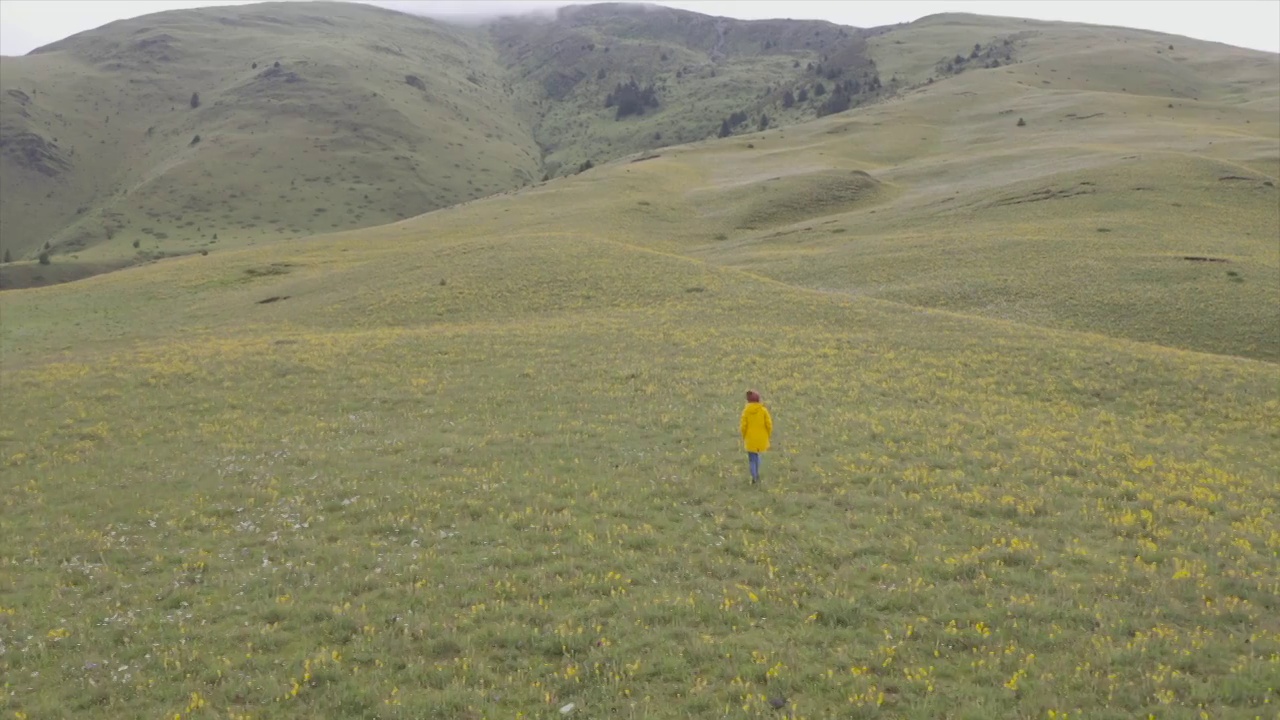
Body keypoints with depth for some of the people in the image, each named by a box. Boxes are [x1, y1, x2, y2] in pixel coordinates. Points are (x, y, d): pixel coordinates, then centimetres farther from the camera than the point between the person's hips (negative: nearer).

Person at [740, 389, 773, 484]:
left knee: (751, 458, 9)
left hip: (750, 438, -2)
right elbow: (769, 424, -8)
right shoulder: (763, 409, -7)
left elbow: (744, 425, -7)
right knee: (757, 454, 25)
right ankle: (757, 474, 22)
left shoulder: (746, 410, -8)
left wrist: (743, 437, 7)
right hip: (761, 437, 2)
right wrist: (768, 436, 7)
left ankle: (754, 477, 1)